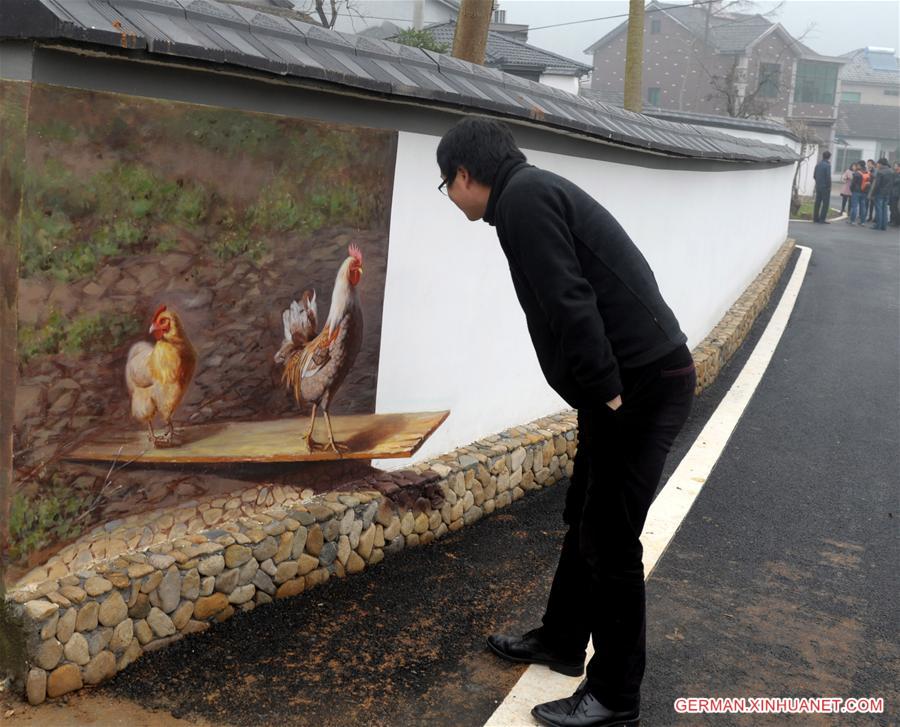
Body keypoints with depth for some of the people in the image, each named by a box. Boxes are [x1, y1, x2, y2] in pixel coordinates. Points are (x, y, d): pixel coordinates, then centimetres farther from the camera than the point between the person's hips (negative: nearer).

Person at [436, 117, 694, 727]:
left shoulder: (522, 199, -13)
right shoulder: (536, 192, 18)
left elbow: (569, 305, -23)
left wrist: (606, 391, -18)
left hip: (643, 385, -10)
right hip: (628, 382, 10)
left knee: (611, 540, -1)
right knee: (585, 521, 21)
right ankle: (562, 642, 38)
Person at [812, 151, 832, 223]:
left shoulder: (818, 164, 7)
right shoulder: (827, 165, -15)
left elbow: (814, 175, 12)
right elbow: (828, 177, -18)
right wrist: (829, 186, -9)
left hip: (818, 186, 7)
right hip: (825, 187, -7)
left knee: (817, 202, 11)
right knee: (826, 203, -2)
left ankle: (816, 218, 14)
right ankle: (822, 219, -5)